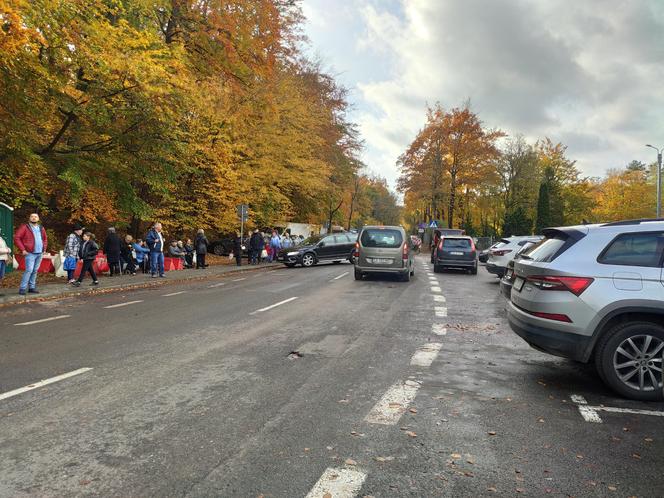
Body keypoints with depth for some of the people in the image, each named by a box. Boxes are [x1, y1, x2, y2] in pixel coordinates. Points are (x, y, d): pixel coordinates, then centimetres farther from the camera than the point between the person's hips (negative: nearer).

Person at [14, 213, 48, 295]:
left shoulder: (41, 228, 14)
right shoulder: (25, 227, -3)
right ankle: (22, 288, -7)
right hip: (30, 253, -5)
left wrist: (44, 249, 14)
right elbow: (16, 238, -6)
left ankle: (31, 287, 15)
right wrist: (23, 250, -10)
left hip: (40, 253, 6)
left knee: (35, 271, 9)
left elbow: (45, 239, 26)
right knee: (29, 270, -13)